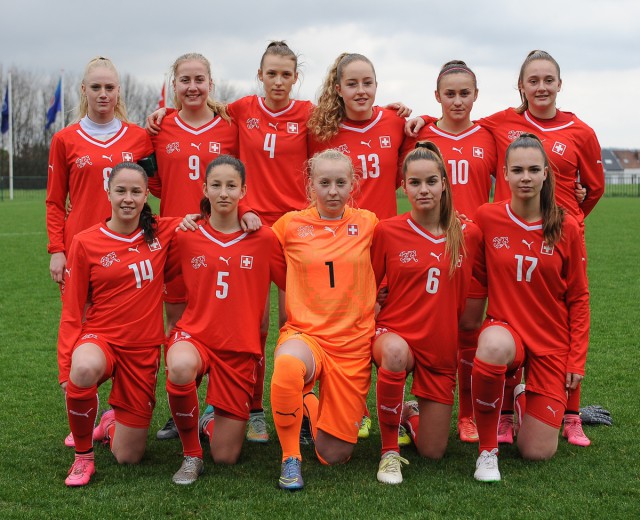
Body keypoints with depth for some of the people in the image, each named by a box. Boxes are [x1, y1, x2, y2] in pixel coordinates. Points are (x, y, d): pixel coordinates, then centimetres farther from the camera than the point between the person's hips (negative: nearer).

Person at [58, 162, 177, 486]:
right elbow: (71, 312, -3)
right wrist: (66, 367, -13)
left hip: (143, 350, 2)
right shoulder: (85, 243, -6)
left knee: (128, 457, 2)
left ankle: (113, 421, 40)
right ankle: (83, 455, -13)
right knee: (85, 369, -41)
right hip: (100, 337, -2)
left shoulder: (162, 233, 0)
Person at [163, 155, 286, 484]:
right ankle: (191, 455, -13)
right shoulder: (186, 237, 0)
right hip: (195, 334, 0)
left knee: (226, 457, 1)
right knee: (180, 367, -40)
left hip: (241, 347, 0)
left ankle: (212, 421, 41)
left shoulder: (264, 239, -4)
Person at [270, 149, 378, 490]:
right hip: (304, 333, -1)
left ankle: (311, 406, 36)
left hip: (353, 344, 2)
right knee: (288, 366, -41)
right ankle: (290, 458, -16)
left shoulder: (368, 223, 3)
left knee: (334, 456, 2)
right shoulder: (291, 224, 0)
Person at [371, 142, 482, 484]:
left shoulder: (467, 235, -2)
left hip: (441, 349, 2)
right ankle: (389, 450, -20)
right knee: (396, 352, -41)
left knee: (433, 453, 3)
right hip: (395, 332, -2)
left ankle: (411, 413, 40)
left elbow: (469, 297, 10)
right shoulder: (387, 231, -6)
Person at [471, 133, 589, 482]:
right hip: (506, 327, -1)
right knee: (493, 347, -41)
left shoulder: (566, 228, -6)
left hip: (552, 343, 1)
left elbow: (578, 298, 0)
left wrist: (577, 359, -2)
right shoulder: (487, 218, -6)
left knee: (538, 453, -2)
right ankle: (487, 450, -18)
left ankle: (523, 398, 34)